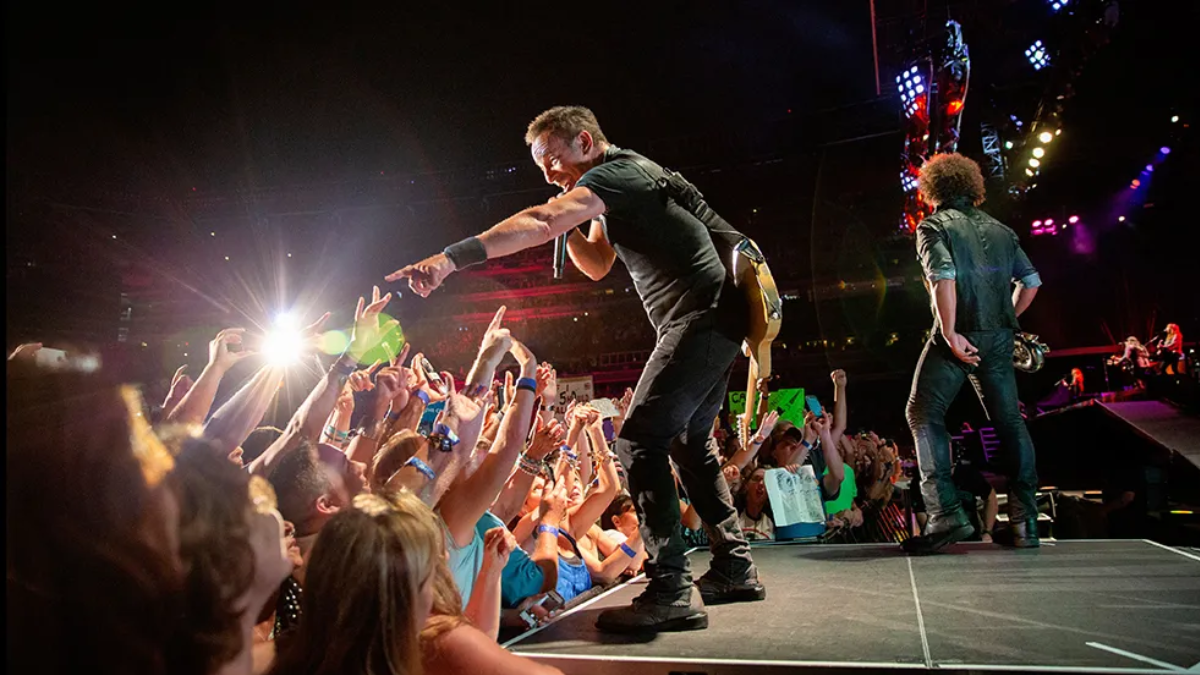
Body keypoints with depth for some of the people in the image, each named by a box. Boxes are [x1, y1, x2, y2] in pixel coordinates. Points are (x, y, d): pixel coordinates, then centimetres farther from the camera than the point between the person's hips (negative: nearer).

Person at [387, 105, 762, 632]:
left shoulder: (615, 174, -13)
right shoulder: (619, 182, 20)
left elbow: (539, 223, -30)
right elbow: (597, 265, 24)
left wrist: (451, 258, -37)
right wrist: (572, 223, 6)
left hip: (702, 313, -11)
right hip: (711, 318, 11)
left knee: (640, 439, -17)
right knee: (687, 441, 15)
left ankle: (670, 592, -17)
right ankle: (734, 568, 23)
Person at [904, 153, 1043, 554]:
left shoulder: (934, 225, 0)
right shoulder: (999, 229, 17)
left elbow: (943, 277, -16)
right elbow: (1031, 281, 16)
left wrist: (950, 333, -16)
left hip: (959, 335, -6)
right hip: (999, 337, 6)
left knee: (923, 415, 1)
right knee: (1009, 419, 13)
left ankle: (946, 513, -8)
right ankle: (1024, 520, 16)